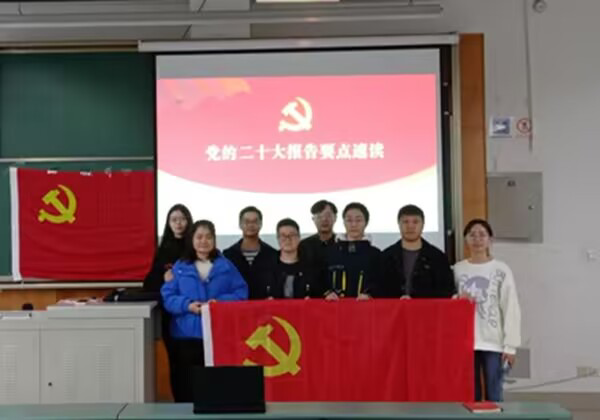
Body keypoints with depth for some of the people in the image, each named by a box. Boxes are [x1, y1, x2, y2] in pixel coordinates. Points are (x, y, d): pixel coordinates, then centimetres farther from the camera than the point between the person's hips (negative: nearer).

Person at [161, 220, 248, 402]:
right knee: (187, 384, 2)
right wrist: (187, 305, -13)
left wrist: (221, 302, -13)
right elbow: (167, 296, 4)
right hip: (187, 335, 1)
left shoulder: (226, 266, 7)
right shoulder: (180, 267, 8)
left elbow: (241, 292, 3)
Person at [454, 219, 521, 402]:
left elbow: (511, 310, -2)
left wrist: (510, 345, -6)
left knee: (493, 396, 2)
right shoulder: (457, 270, 7)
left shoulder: (501, 270, -1)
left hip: (493, 343, -2)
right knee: (470, 396, 8)